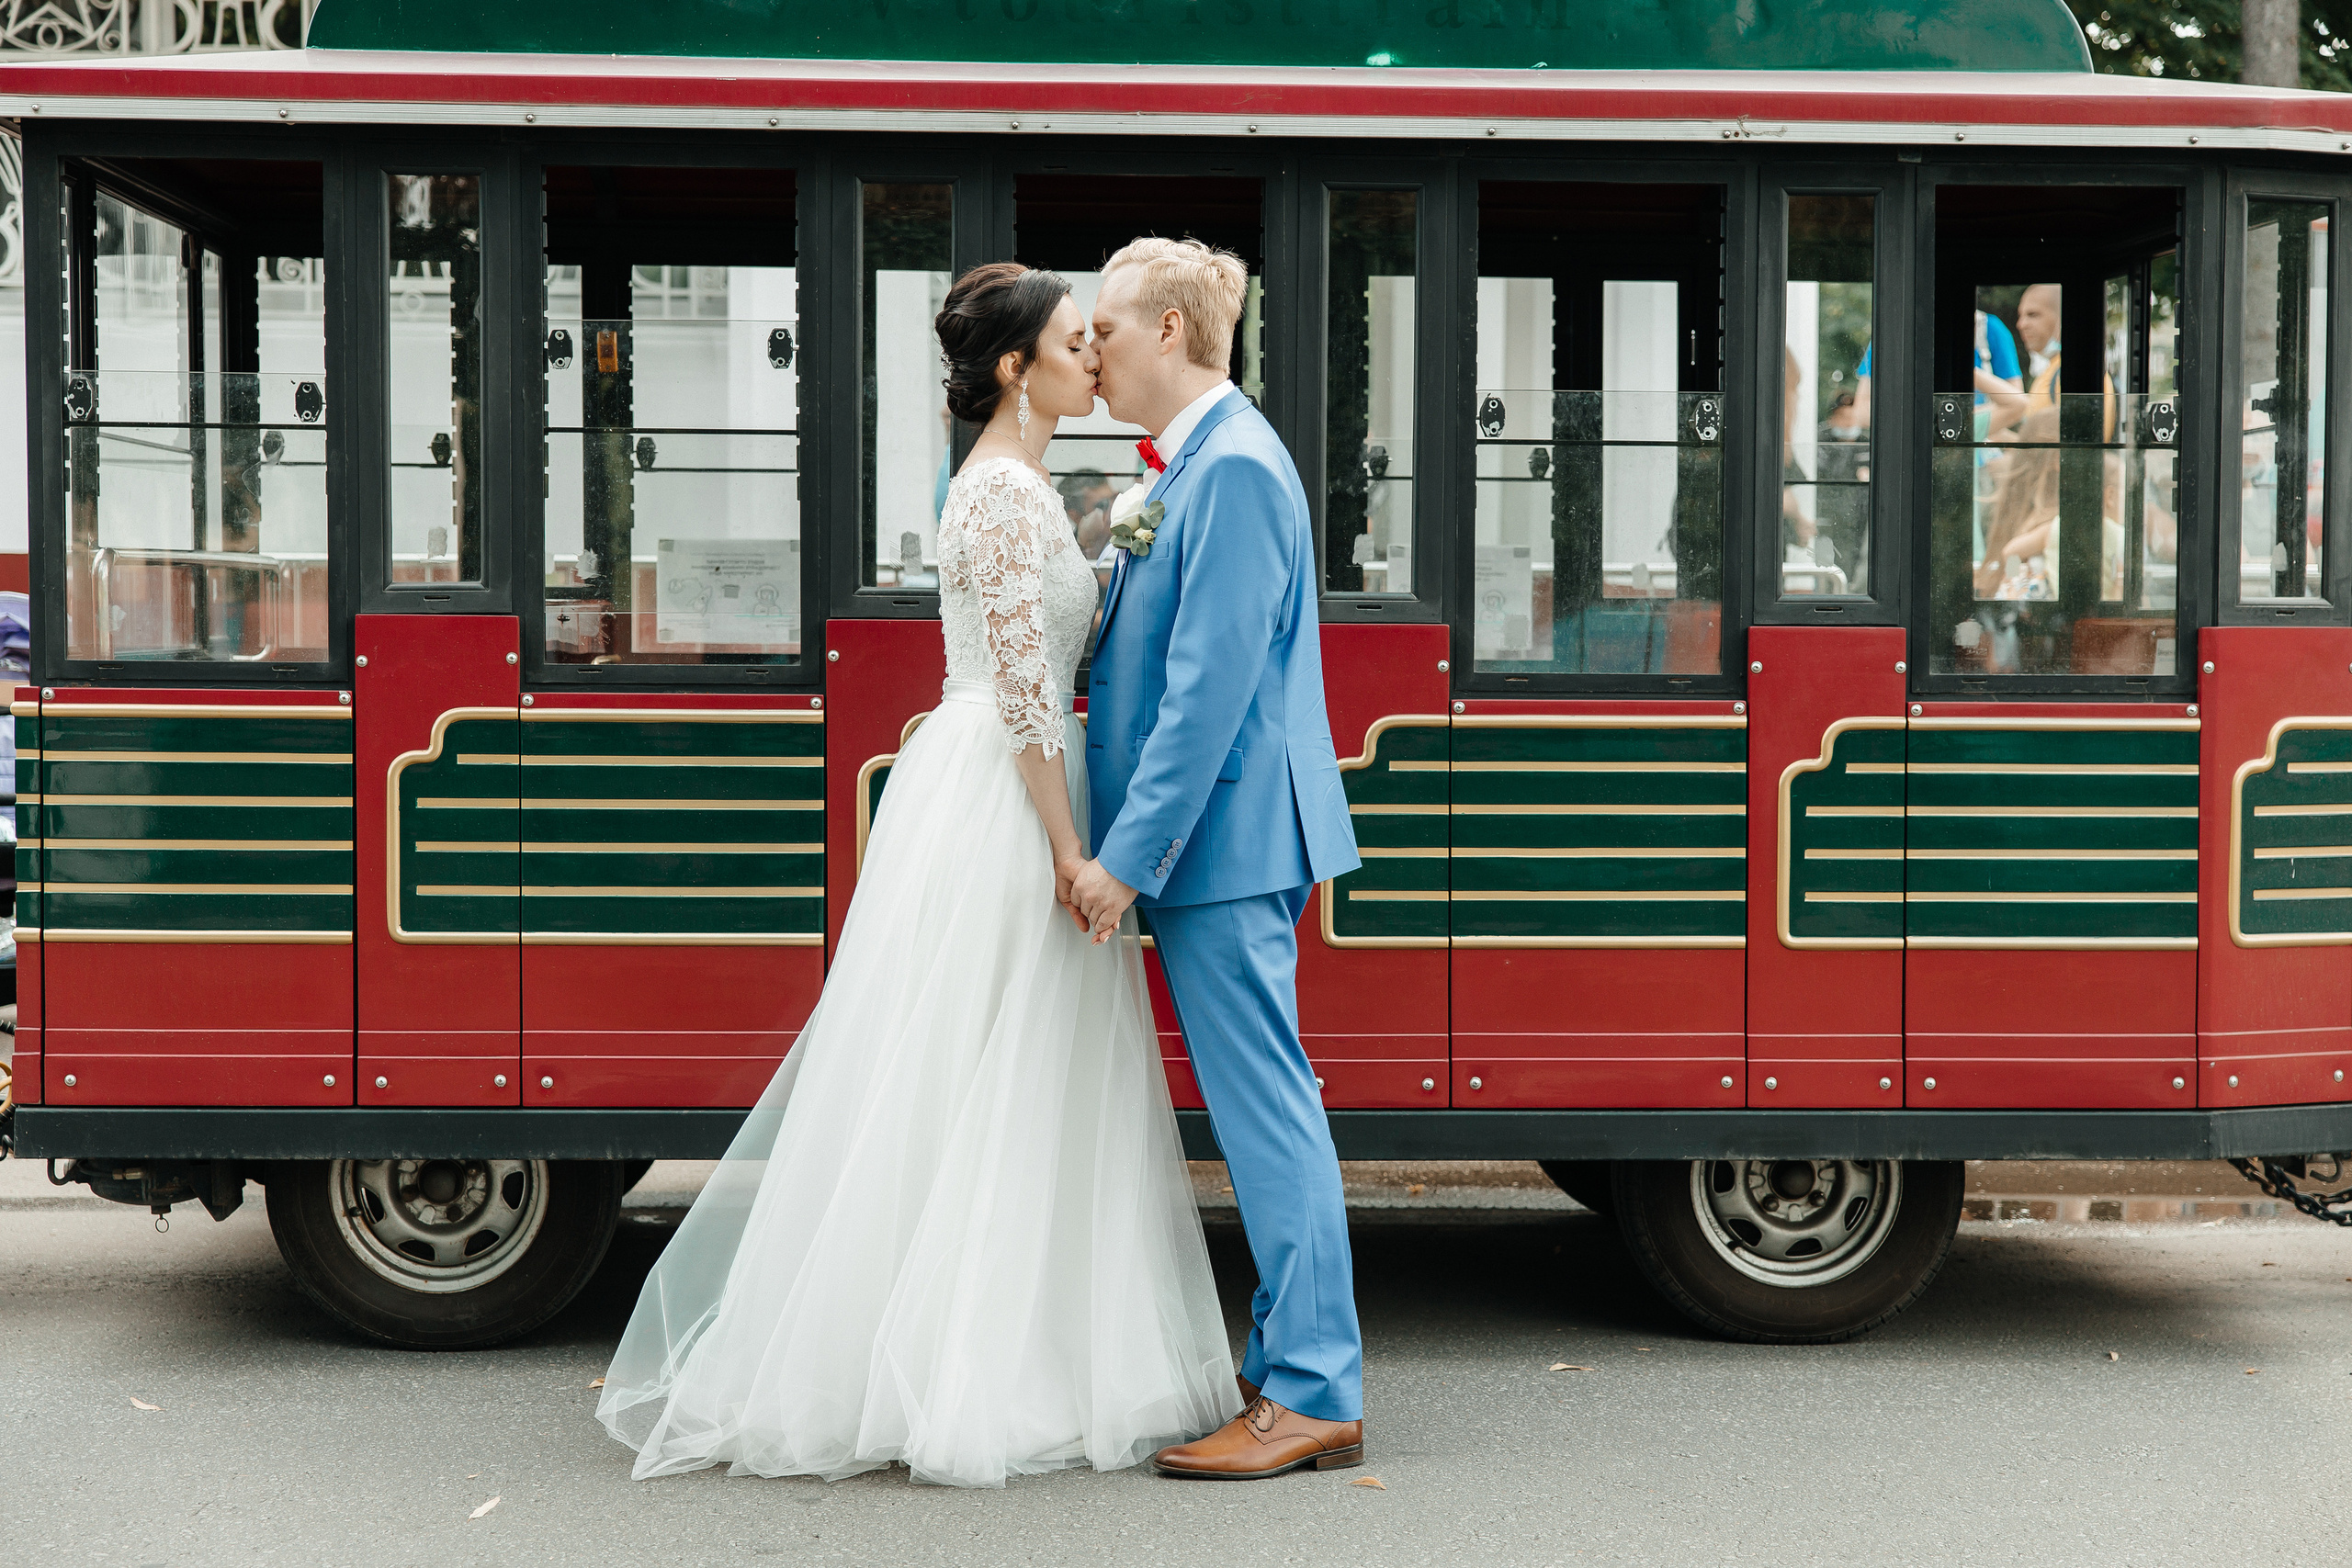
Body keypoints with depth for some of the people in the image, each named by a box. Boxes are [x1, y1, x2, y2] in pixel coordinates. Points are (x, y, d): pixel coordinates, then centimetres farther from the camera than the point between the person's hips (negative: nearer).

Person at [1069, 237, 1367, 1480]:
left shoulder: (1232, 466, -15)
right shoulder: (1195, 466, 16)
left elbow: (1210, 686, -21)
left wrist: (1128, 854, -20)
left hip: (1223, 841, -10)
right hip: (1220, 844, 10)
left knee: (1267, 1111, -5)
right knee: (1260, 1110, 14)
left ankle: (1313, 1397, 1)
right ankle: (1290, 1364, 22)